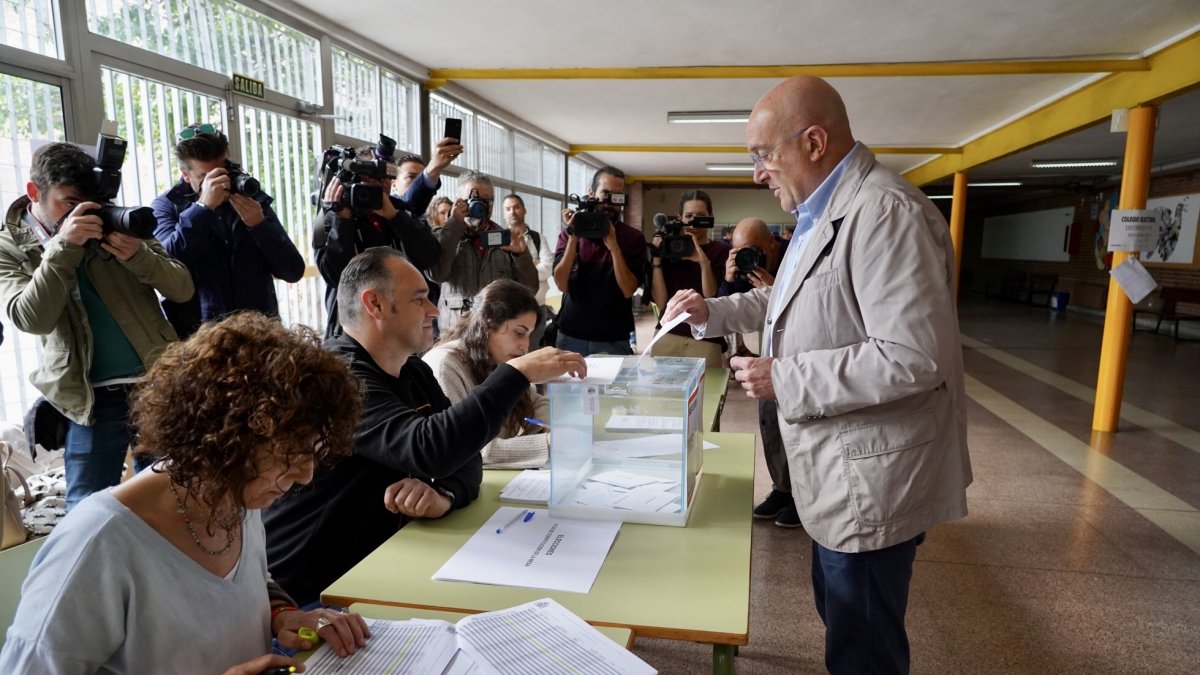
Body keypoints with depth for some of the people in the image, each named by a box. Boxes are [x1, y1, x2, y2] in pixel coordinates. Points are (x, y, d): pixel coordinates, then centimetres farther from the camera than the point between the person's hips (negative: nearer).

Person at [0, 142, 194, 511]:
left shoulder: (115, 225, 5)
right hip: (92, 398, -1)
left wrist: (138, 254, -18)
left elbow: (183, 289, 0)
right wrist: (63, 246, -22)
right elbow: (31, 318, -15)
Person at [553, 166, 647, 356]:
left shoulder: (633, 237, -2)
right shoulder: (569, 233, 1)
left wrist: (613, 245, -20)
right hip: (571, 335, 1)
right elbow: (562, 284, -10)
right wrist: (573, 238, -17)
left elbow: (628, 290, -12)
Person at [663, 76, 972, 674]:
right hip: (838, 472, 10)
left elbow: (915, 356, -30)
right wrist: (712, 312, 10)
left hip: (870, 478, -10)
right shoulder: (822, 213, 10)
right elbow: (793, 300, 23)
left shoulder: (885, 212, -23)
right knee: (841, 621, 26)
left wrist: (784, 379, -24)